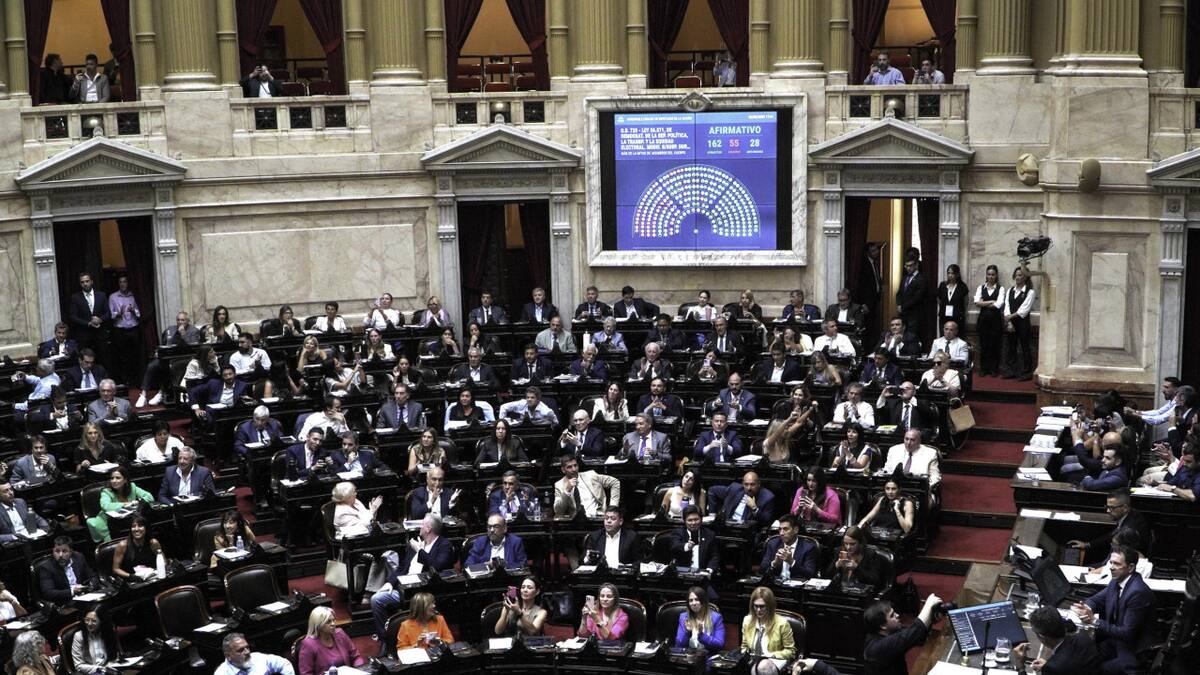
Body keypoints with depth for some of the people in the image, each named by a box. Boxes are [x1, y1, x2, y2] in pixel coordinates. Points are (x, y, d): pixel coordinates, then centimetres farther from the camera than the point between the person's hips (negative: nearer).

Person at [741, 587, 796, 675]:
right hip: (753, 661, 3)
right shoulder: (747, 621, 6)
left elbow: (790, 651, 2)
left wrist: (771, 655, -13)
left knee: (763, 667, -41)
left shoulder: (782, 623, -8)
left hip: (775, 660, -2)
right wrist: (744, 655, -3)